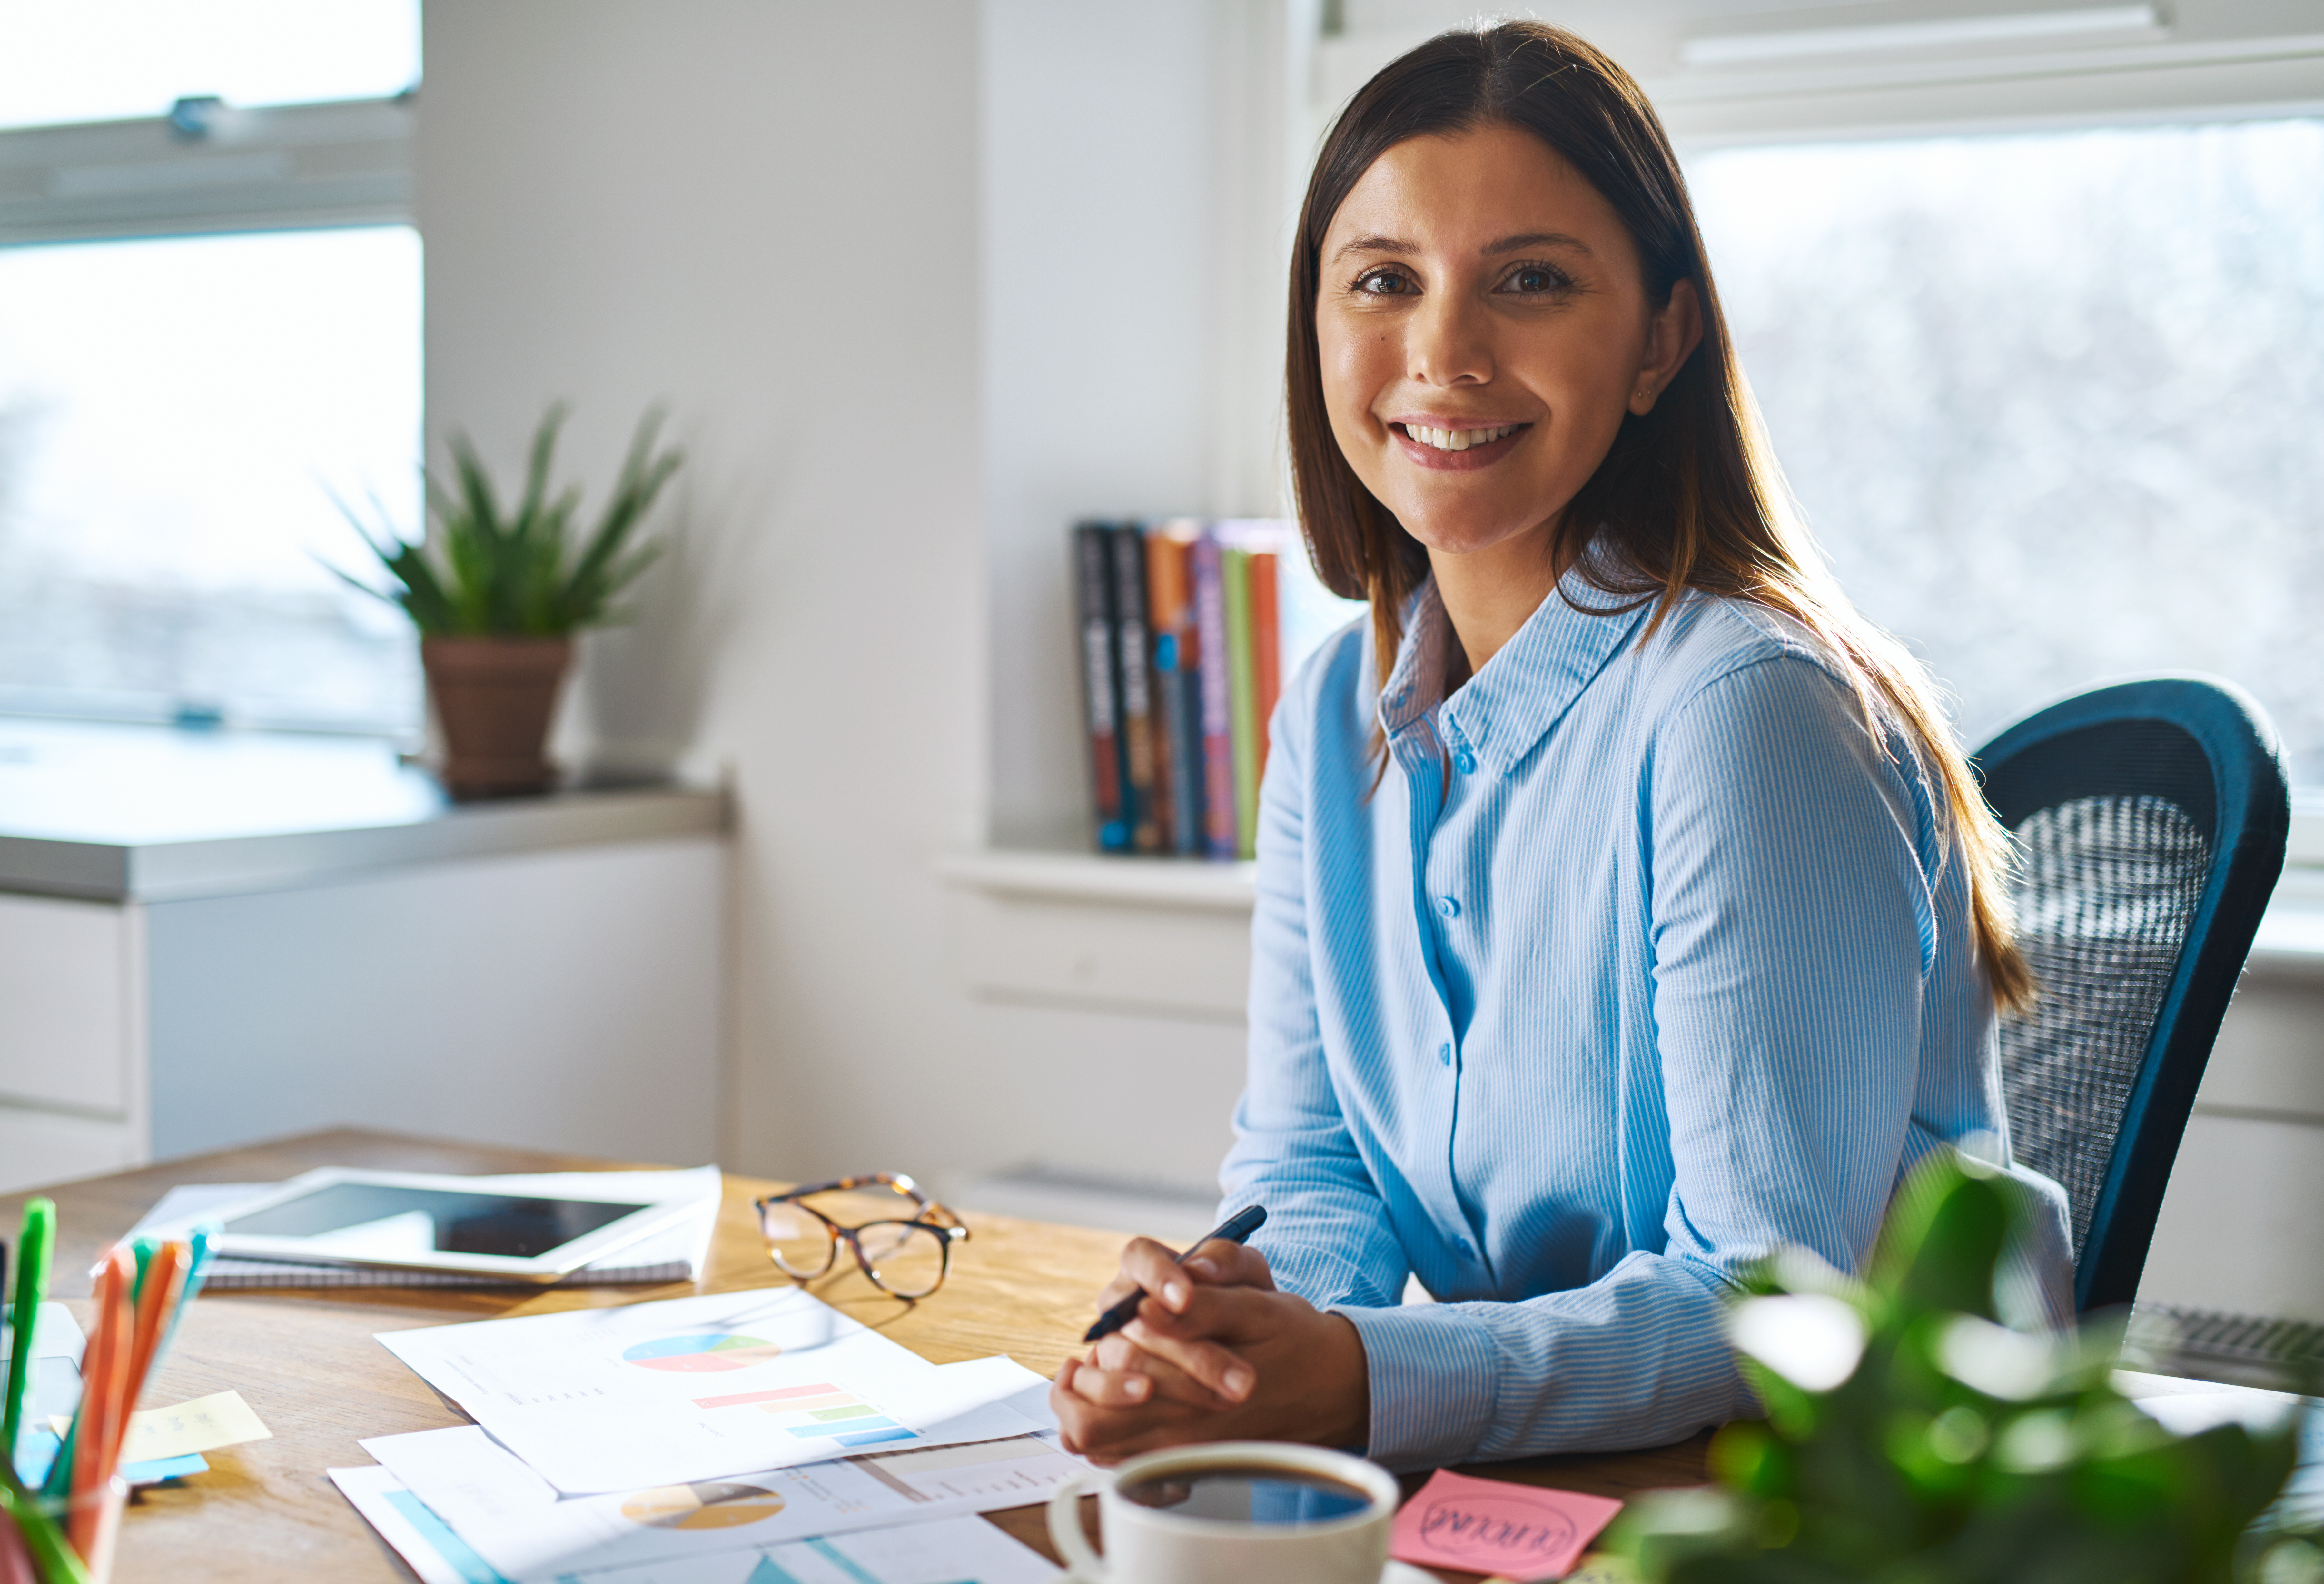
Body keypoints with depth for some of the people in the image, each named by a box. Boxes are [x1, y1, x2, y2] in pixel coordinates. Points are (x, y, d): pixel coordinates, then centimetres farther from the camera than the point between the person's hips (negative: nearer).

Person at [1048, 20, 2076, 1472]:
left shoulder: (1747, 709, -19)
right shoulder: (1337, 713, 4)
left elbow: (1770, 1296, -20)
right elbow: (1309, 1156, 5)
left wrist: (1357, 1385, -32)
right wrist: (1250, 1309, -17)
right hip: (1525, 1496, 6)